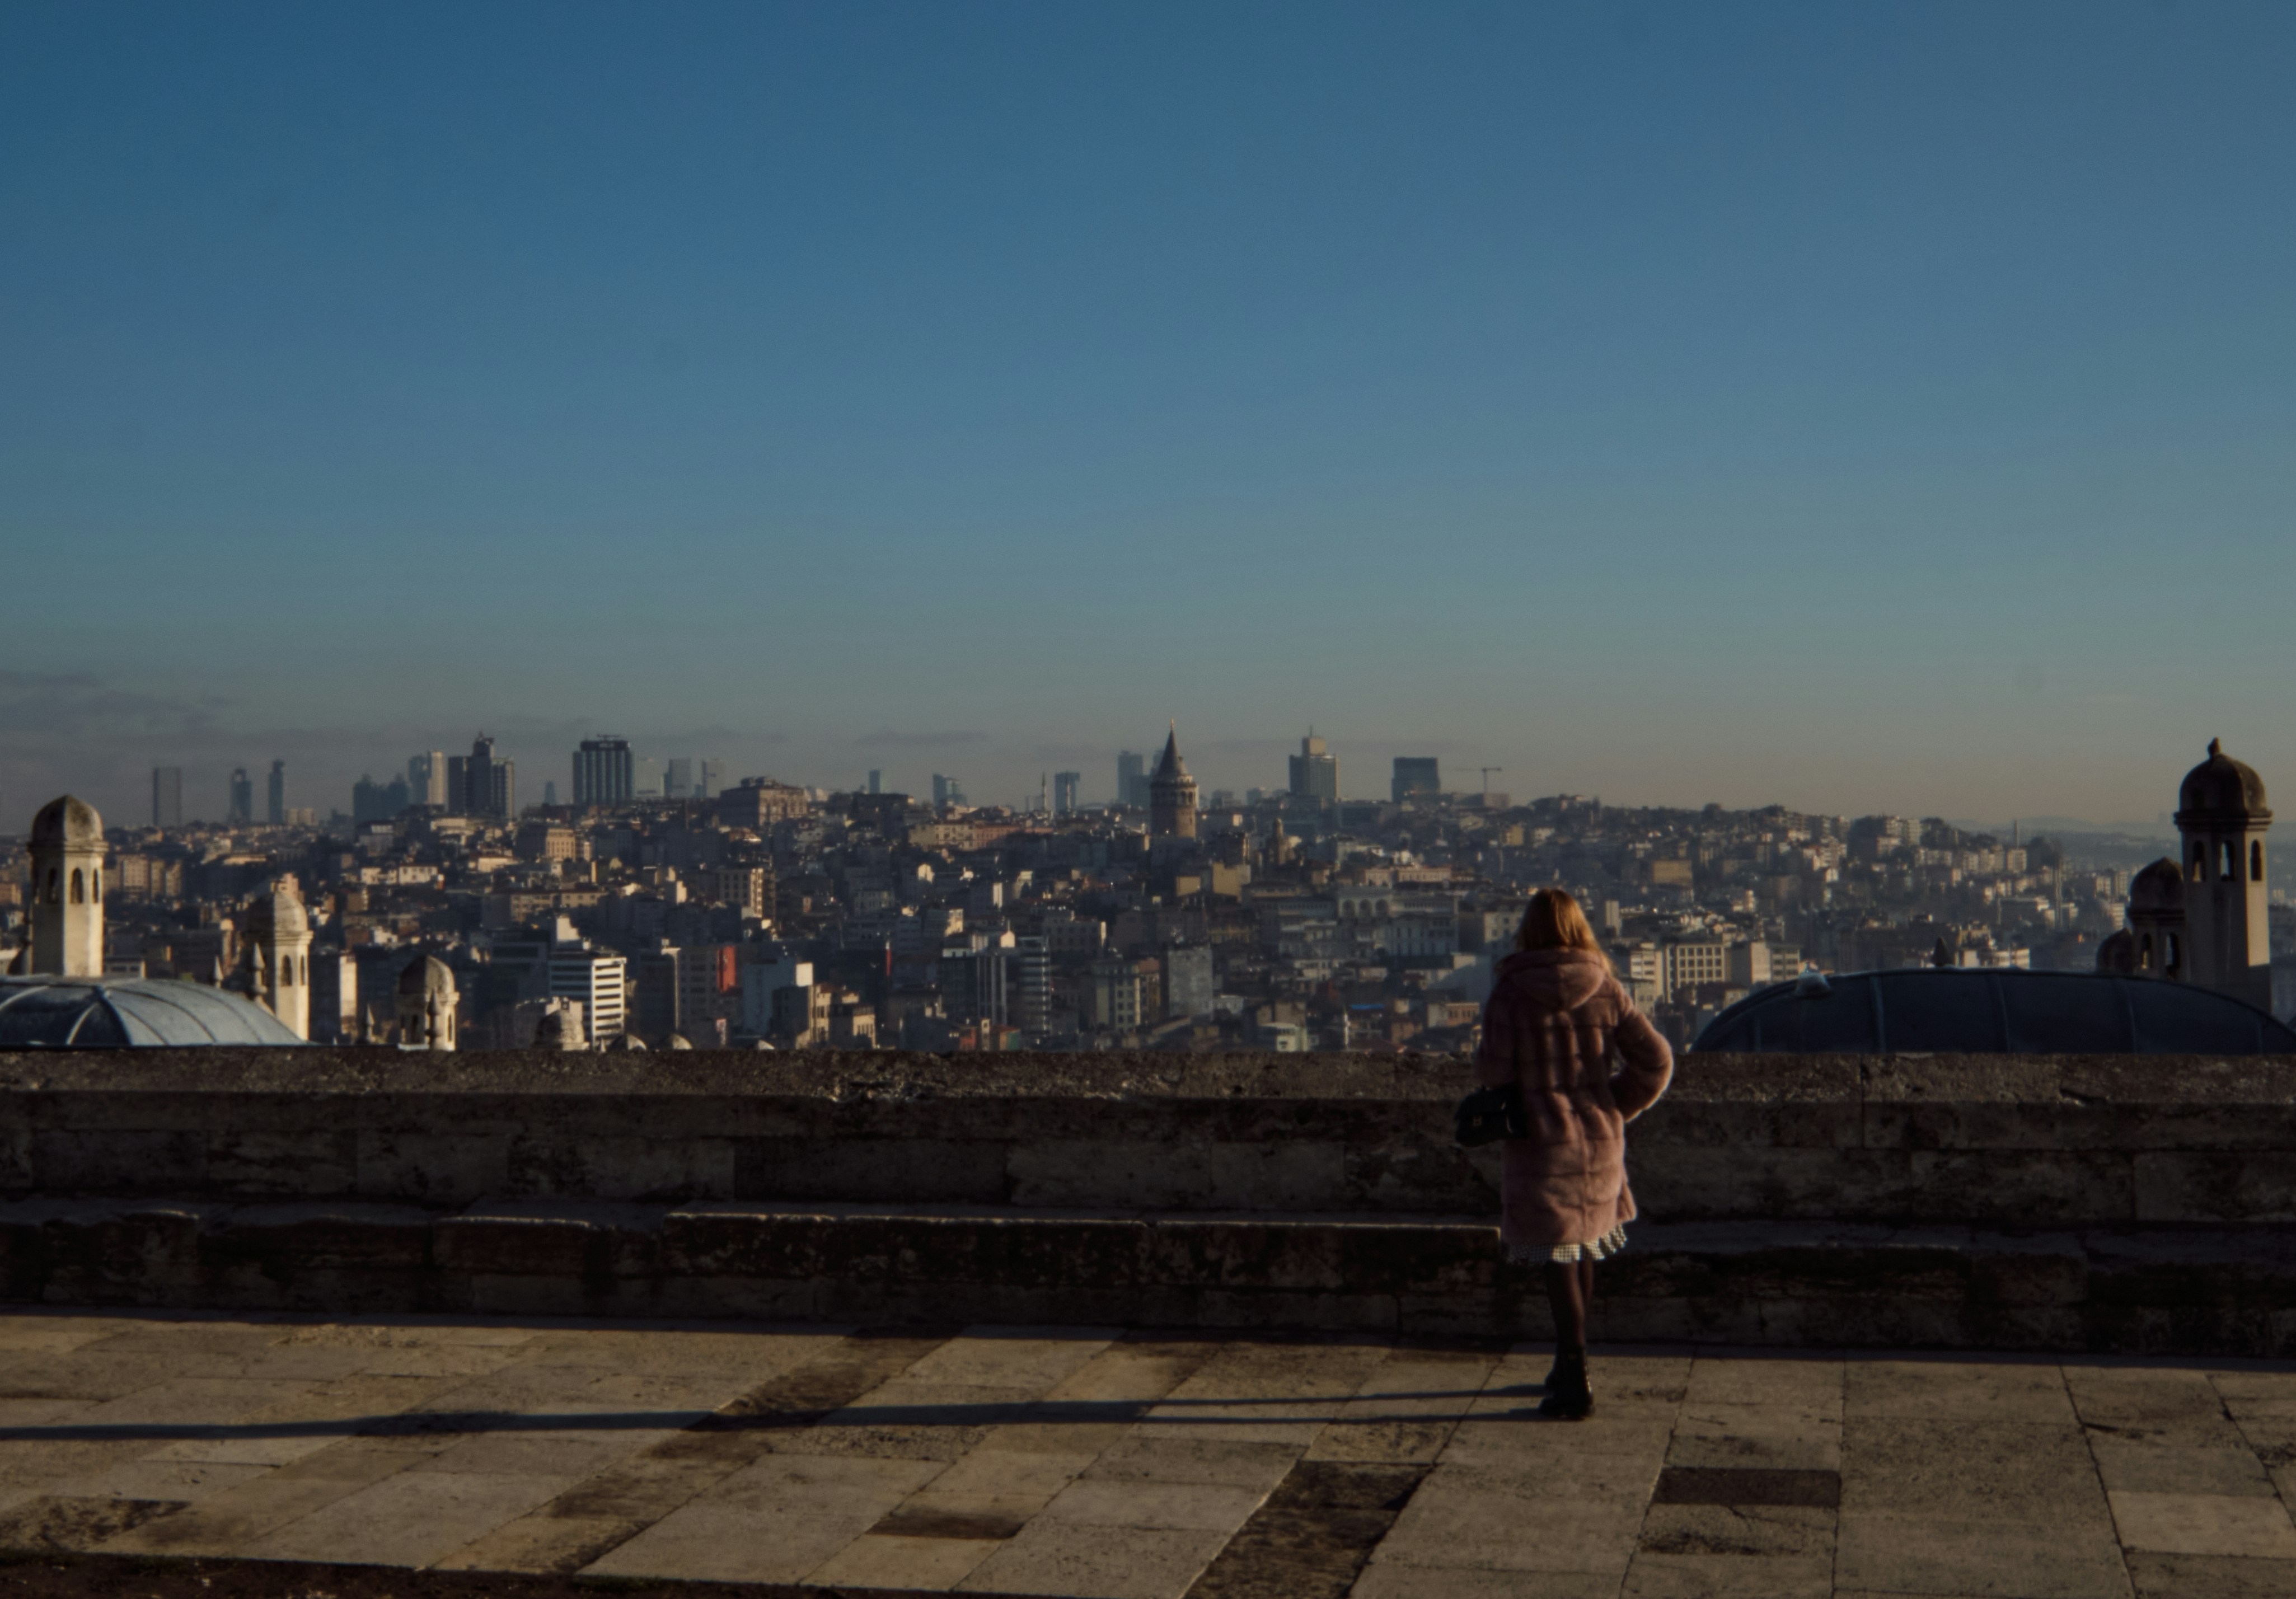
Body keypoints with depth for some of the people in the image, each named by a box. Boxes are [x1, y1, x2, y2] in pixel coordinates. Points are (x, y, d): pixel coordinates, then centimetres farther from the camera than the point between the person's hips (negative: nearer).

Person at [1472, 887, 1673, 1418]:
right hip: (1599, 1141, 4)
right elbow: (1656, 1060, -3)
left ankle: (1574, 1379, -1)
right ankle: (1569, 1364, 33)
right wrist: (1617, 1109, 10)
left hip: (1542, 1141, -4)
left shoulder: (1510, 994, -12)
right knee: (1585, 1245, 20)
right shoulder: (1606, 990, -2)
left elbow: (1492, 1073, -11)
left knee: (1558, 1255, 1)